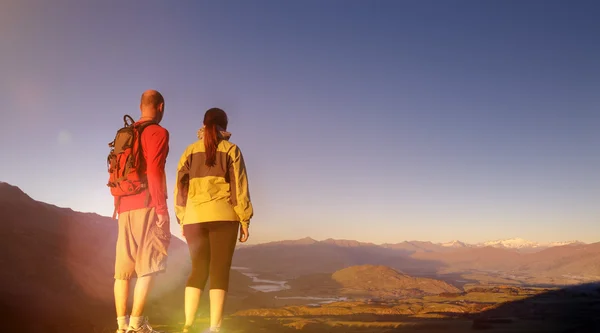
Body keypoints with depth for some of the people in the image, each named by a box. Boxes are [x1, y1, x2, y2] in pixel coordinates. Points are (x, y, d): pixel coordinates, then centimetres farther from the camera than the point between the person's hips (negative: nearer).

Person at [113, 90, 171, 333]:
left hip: (125, 207, 7)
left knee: (123, 268, 5)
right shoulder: (158, 132, -4)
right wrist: (162, 209, -14)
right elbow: (154, 171, -14)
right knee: (148, 266, -6)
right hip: (146, 206, -7)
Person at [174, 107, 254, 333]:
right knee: (220, 271, 1)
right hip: (223, 217, -3)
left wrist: (182, 220, 13)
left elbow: (180, 187, 9)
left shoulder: (190, 151, 12)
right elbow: (239, 188, -1)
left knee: (198, 270, 10)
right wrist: (245, 221, 2)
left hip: (194, 218, 3)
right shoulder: (231, 150, 3)